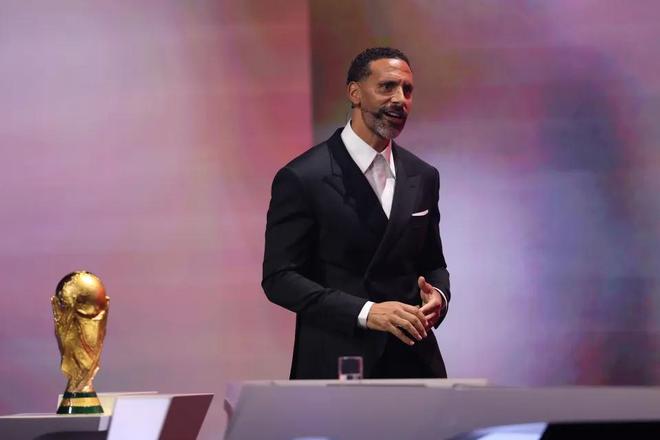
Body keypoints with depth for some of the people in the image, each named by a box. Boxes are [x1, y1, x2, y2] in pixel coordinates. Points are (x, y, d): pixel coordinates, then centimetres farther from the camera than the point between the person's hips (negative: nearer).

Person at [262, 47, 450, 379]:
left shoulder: (423, 177, 9)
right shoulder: (302, 178, -8)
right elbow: (279, 278, -11)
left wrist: (438, 296, -7)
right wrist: (365, 312, -21)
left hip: (414, 362, 5)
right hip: (336, 365, -5)